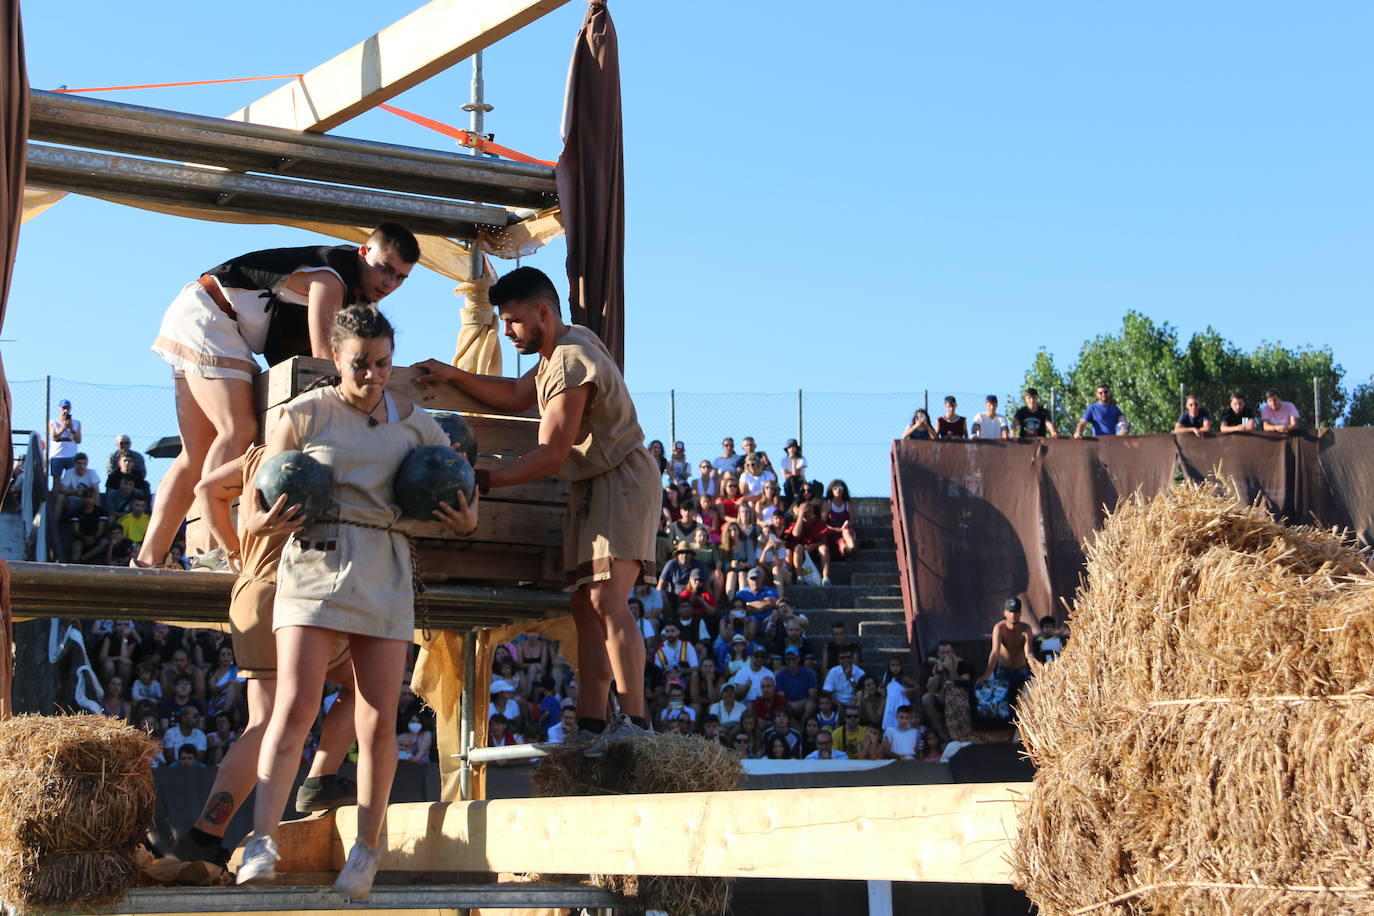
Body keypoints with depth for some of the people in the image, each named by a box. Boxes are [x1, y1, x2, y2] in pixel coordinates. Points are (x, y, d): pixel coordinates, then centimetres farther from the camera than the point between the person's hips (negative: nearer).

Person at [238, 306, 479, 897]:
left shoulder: (415, 425, 12)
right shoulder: (304, 414, 5)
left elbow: (461, 488, 22)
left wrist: (467, 522, -1)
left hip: (384, 574, 2)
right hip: (313, 563, -2)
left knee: (378, 722, 0)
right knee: (294, 706, -15)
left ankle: (366, 849, 14)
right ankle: (262, 842, -18)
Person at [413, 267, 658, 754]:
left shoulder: (571, 361, -19)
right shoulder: (561, 350, 14)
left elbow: (550, 456, -22)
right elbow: (515, 396, 28)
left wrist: (482, 480, -18)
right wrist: (454, 376, 16)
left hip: (621, 481, -11)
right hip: (590, 486, 11)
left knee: (606, 602, -21)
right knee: (585, 606, 4)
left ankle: (634, 723, -26)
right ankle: (591, 727, 1)